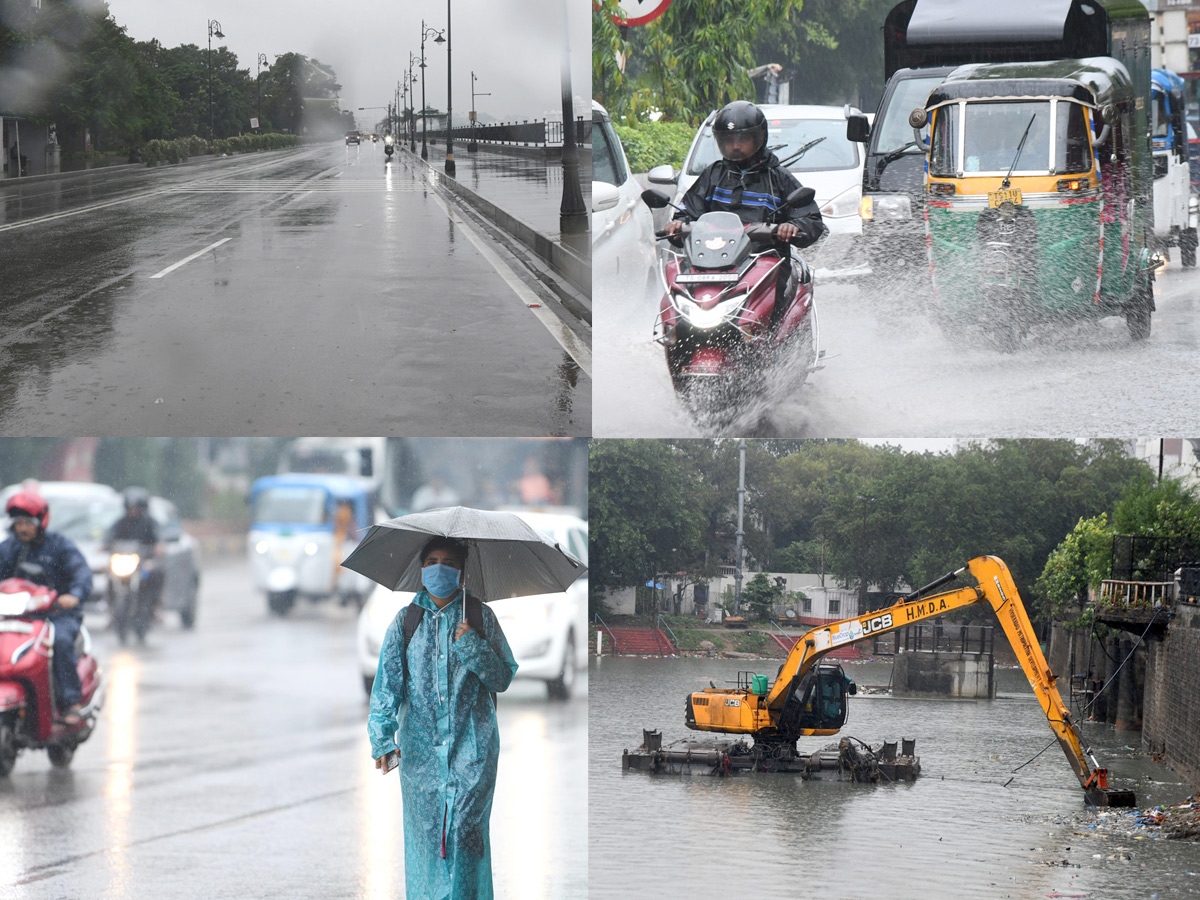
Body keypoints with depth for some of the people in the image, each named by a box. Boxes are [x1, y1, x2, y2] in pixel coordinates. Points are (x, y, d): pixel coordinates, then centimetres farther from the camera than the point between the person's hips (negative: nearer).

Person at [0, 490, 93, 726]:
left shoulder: (59, 544, 3)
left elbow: (81, 571, -10)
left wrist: (74, 595, -32)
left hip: (58, 613, -4)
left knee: (61, 640, -35)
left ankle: (71, 703, -30)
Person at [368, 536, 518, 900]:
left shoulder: (481, 617, 6)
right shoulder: (405, 621, 9)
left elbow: (503, 678, 2)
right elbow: (387, 680, 2)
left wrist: (473, 647, -15)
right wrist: (382, 736, -10)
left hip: (472, 742, -1)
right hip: (421, 745, 1)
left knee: (466, 826, -9)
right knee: (424, 826, -1)